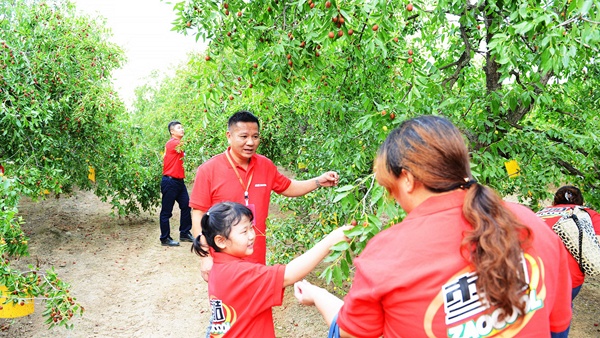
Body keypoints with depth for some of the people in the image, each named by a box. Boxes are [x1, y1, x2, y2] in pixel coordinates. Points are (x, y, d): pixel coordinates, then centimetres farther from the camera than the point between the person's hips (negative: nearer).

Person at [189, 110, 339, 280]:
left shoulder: (265, 166, 2)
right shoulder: (208, 170, -11)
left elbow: (287, 188, 17)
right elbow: (198, 216, -9)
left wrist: (319, 181, 4)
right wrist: (206, 257, -13)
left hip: (257, 258, 4)